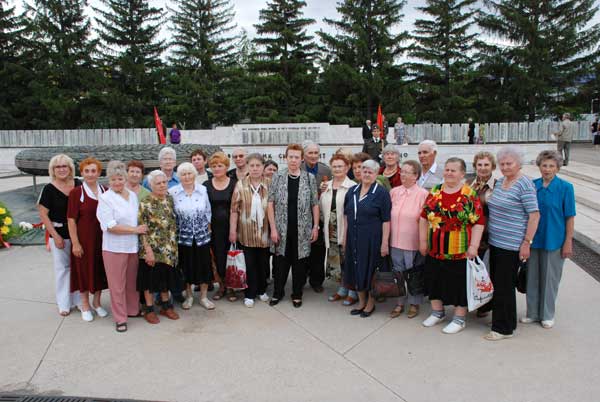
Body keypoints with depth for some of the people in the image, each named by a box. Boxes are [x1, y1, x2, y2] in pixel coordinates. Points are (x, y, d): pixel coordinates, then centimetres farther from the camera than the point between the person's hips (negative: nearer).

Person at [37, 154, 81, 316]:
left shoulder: (78, 185, 0)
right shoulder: (49, 189, -7)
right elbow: (43, 214, -6)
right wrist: (55, 236, -10)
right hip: (59, 234, -2)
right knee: (62, 268, 8)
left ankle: (78, 300, 27)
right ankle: (64, 303, 22)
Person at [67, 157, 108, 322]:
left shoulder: (105, 192, 4)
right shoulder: (76, 192, -7)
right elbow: (71, 220, -8)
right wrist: (75, 243, -12)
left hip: (102, 238, 3)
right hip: (84, 239, -3)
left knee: (100, 269, 12)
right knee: (84, 269, 8)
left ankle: (96, 302, 31)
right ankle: (85, 305, 26)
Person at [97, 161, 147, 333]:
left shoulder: (133, 195, 8)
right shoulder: (105, 198, -8)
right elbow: (110, 226, -16)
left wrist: (141, 230, 4)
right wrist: (135, 230, -14)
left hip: (133, 246, 5)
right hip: (114, 247, -4)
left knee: (132, 281, 15)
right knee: (117, 284, 5)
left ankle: (133, 309, 33)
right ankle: (120, 318, 17)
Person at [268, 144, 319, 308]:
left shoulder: (310, 178, 1)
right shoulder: (278, 177, -1)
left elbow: (314, 204, 4)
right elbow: (271, 203, -2)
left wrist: (316, 226, -1)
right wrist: (273, 228, -7)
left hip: (302, 230, 0)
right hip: (282, 229, 0)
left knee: (300, 262, 8)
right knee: (281, 261, 9)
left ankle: (297, 294, 25)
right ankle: (278, 292, 27)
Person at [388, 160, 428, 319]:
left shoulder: (423, 194, -8)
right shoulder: (394, 192, 4)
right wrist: (387, 239, 8)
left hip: (413, 242, -4)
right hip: (396, 241, 4)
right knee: (398, 273, 13)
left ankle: (414, 303, 27)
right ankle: (400, 302, 27)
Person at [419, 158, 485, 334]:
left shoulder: (470, 195, -8)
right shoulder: (435, 192, 5)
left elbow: (478, 222, -11)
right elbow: (424, 217, 8)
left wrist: (473, 246, -16)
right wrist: (422, 241, 6)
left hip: (460, 252, -5)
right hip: (434, 250, 5)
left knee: (459, 284, 7)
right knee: (435, 280, 15)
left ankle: (460, 318, 23)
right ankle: (437, 312, 34)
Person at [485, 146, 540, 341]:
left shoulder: (524, 184, -13)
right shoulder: (500, 181, 12)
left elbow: (534, 215, -15)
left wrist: (526, 242, -19)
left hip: (511, 245, -8)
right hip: (495, 242, 8)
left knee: (504, 286, -1)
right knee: (496, 282, 15)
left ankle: (504, 328, 12)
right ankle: (500, 320, 29)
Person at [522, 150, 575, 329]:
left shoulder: (565, 188, -9)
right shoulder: (533, 185, 1)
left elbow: (570, 217, -7)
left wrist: (568, 242, -9)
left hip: (554, 240, -3)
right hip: (533, 239, 3)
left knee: (550, 279, 9)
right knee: (532, 277, 12)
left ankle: (547, 315, 26)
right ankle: (532, 313, 27)